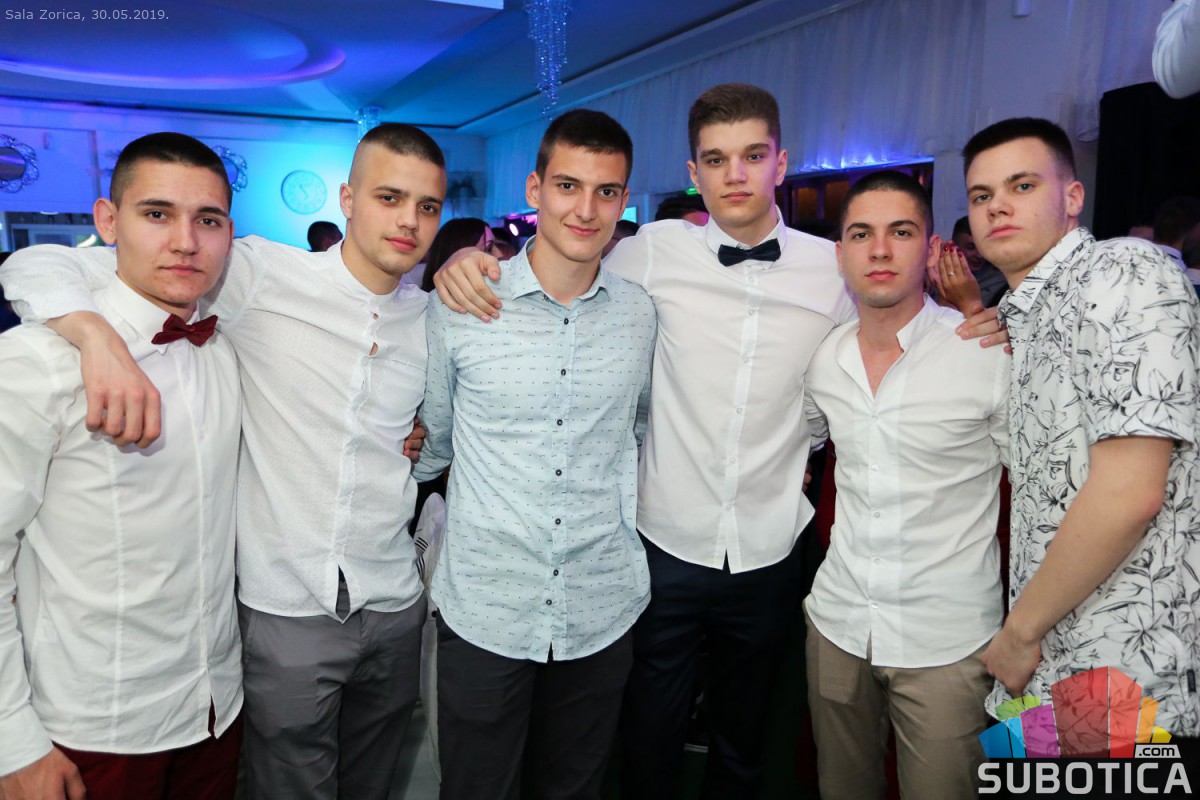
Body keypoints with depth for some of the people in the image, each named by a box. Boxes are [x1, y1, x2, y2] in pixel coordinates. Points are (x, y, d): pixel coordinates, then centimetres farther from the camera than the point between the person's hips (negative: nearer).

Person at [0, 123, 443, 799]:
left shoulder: (434, 317, 2)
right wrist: (101, 338, -32)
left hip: (394, 608, 4)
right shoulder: (262, 275, -10)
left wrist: (425, 446, 1)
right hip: (287, 609, -3)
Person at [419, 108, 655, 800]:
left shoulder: (640, 313, 0)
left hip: (602, 612, 2)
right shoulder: (460, 307, -7)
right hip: (483, 612, -2)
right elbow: (433, 440, 6)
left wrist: (627, 500, 9)